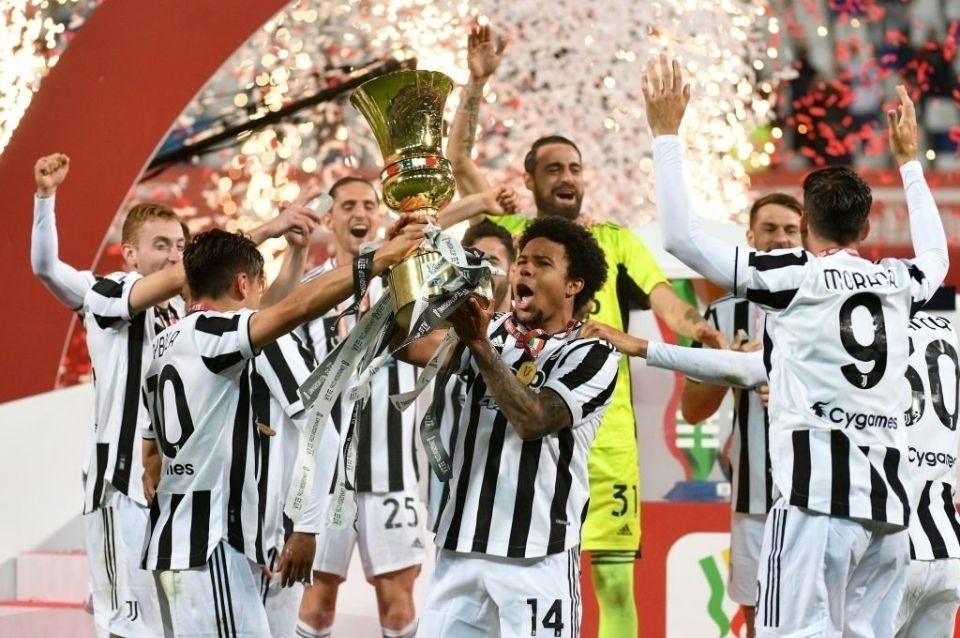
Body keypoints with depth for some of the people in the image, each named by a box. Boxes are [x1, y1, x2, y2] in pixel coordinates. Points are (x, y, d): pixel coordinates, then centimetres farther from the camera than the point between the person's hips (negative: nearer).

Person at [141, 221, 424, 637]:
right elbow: (295, 309, -27)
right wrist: (380, 258, -24)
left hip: (174, 538, 10)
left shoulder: (167, 344, 17)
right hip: (207, 544, -10)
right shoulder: (209, 334, -11)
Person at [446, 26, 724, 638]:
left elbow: (666, 300, -2)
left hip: (606, 431, 0)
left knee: (616, 579, -3)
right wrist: (477, 83, -6)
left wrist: (707, 334, -22)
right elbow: (458, 158, 4)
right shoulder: (513, 233, 10)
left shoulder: (617, 239, 10)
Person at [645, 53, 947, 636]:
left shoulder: (794, 276, -2)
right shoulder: (899, 283, 13)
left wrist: (667, 134, 7)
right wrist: (909, 160, 49)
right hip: (890, 502, 6)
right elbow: (935, 254, 38)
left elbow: (682, 237, -2)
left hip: (819, 500, -6)